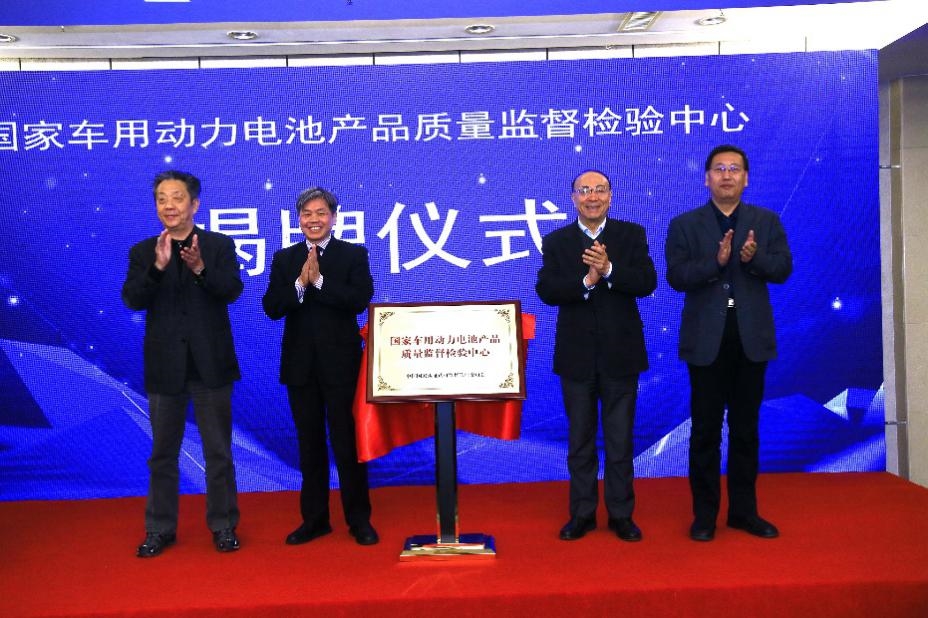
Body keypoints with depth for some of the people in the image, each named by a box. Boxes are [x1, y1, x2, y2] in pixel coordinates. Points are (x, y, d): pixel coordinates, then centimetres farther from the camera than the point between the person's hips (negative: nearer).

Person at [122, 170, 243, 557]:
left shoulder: (220, 245, 0)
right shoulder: (143, 252, 3)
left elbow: (232, 291, -14)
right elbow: (132, 300, -11)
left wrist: (201, 269, -32)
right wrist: (158, 267, -27)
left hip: (211, 364, -1)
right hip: (165, 366, 2)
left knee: (218, 451, 8)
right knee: (163, 453, 13)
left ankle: (223, 526, 22)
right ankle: (160, 529, 26)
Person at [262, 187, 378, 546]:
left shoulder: (354, 255, 0)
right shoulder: (284, 259, 8)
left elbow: (360, 300, -15)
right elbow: (272, 308, -3)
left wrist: (319, 280, -19)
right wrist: (299, 283, -18)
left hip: (341, 362, -3)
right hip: (300, 363, 3)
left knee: (347, 442, 3)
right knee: (309, 443, 12)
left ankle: (359, 519, 16)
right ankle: (314, 519, 24)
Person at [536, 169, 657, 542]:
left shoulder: (632, 235, 2)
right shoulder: (555, 241, 3)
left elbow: (647, 283, -10)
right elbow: (546, 290, -10)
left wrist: (609, 270, -24)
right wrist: (585, 281, -24)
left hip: (620, 353, 0)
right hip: (576, 355, 1)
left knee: (620, 439, 8)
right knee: (580, 439, 11)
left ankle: (621, 514, 21)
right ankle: (582, 513, 23)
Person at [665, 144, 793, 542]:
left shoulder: (766, 221, 9)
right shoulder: (684, 224, 3)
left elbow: (782, 269, -1)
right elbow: (676, 277, -8)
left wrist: (754, 259, -21)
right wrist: (715, 262, -22)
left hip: (752, 336, 2)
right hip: (707, 338, -2)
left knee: (746, 428, 11)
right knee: (706, 430, 5)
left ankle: (744, 510, 23)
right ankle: (704, 513, 15)